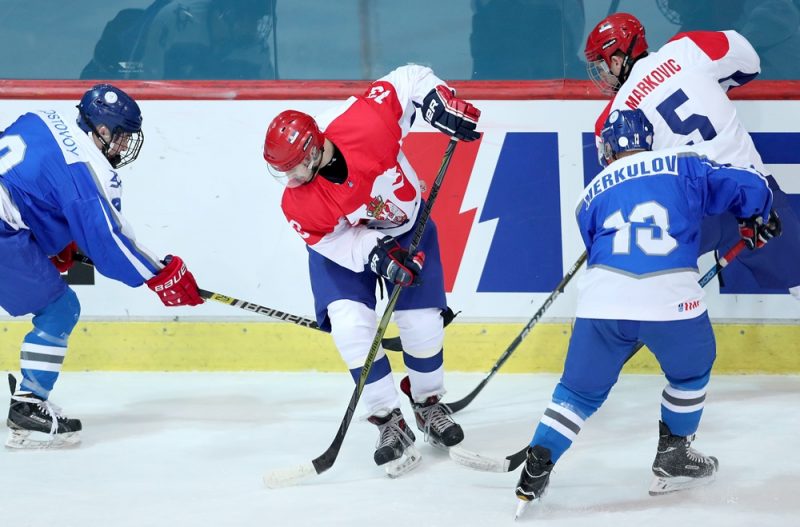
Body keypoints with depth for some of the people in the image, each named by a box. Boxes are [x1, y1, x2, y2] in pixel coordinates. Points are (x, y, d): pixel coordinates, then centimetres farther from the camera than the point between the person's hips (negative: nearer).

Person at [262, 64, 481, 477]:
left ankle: (428, 404, 27)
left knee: (422, 325, -2)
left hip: (407, 227, 0)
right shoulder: (297, 201, -30)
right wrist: (377, 256, -35)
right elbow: (333, 242, -20)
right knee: (350, 324, -19)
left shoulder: (363, 124, -37)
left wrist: (441, 104, -34)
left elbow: (409, 80, -23)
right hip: (342, 242, 0)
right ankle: (390, 423, -6)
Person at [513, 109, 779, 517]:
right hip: (671, 297, -2)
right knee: (691, 371, 27)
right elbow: (748, 188, 14)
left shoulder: (592, 194, 23)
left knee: (580, 391, 17)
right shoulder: (682, 166, 16)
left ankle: (537, 466, 7)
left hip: (603, 298, 2)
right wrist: (757, 222, 34)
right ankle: (672, 458, 30)